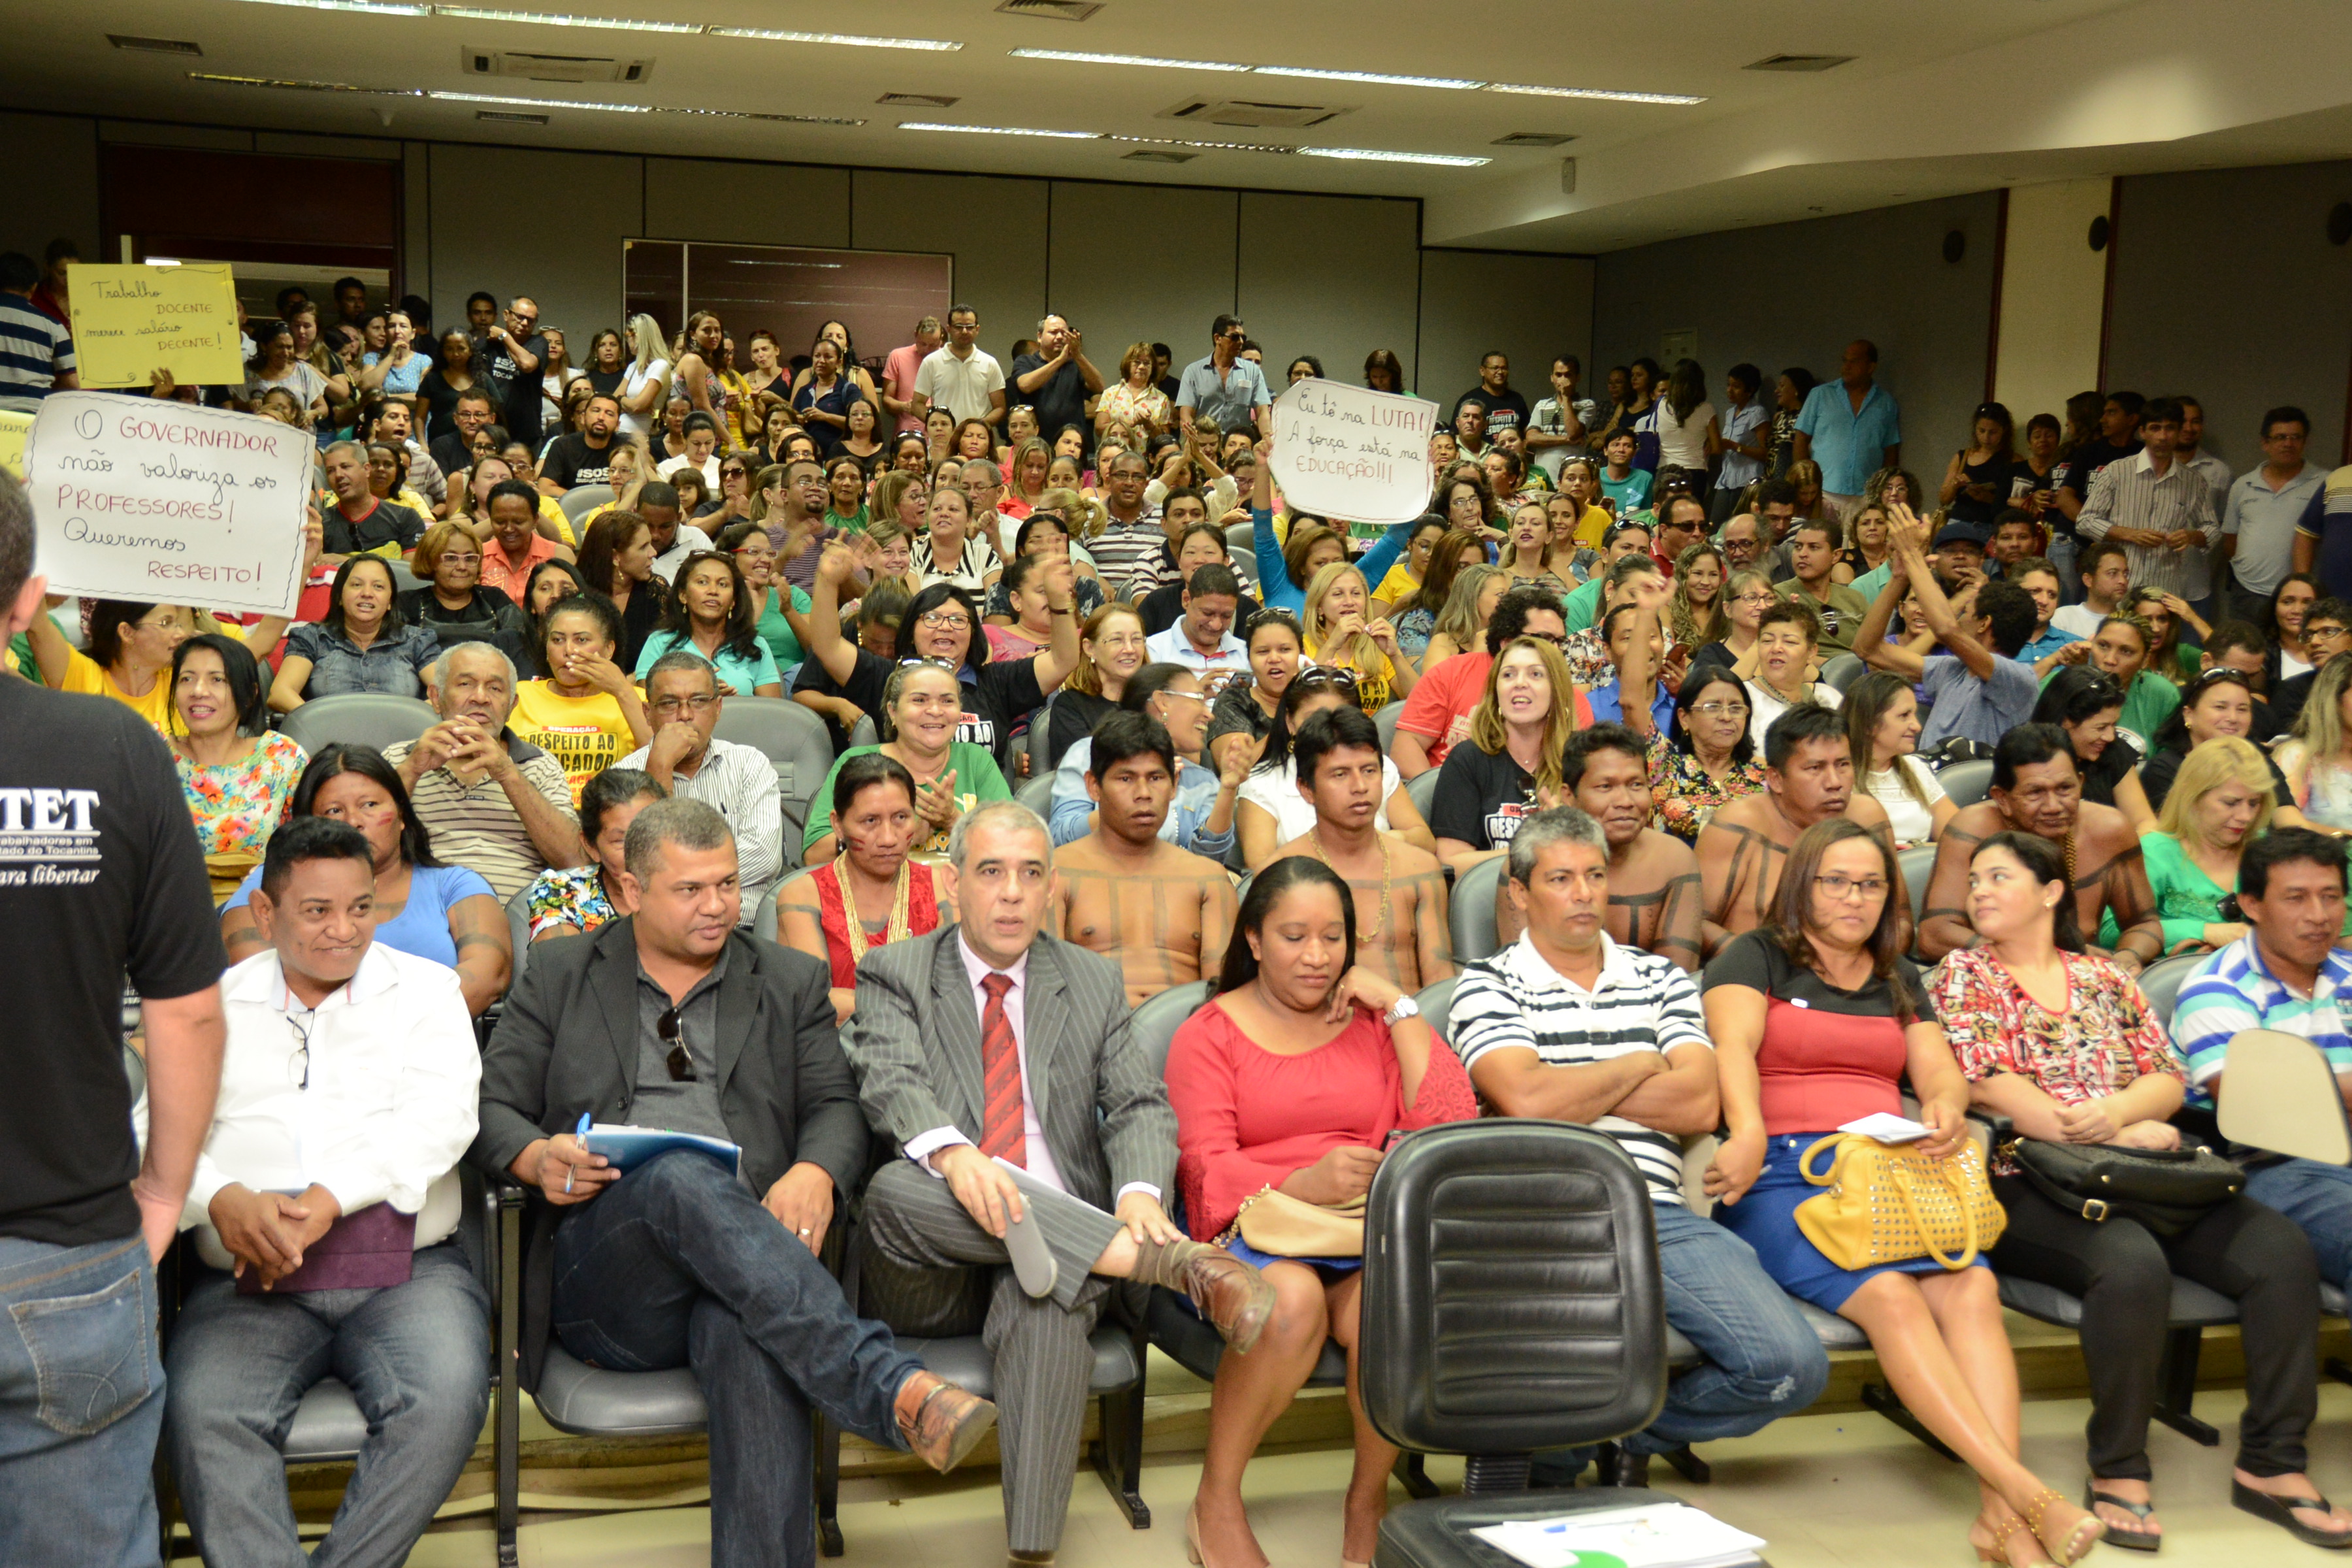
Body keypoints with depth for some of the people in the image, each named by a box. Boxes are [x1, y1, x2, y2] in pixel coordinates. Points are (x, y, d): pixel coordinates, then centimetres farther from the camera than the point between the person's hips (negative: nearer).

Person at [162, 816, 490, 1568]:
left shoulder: (425, 989, 14)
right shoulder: (213, 1005, 18)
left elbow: (441, 1117, -1)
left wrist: (325, 1202, -15)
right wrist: (224, 1201, -16)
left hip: (406, 1267, -1)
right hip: (246, 1281, 1)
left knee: (446, 1396, -29)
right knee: (201, 1414, -29)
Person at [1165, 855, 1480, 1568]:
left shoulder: (1373, 1022, 18)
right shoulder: (1210, 1033, 9)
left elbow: (1451, 1127, 3)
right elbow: (1209, 1168, -5)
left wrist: (1398, 1007, 2)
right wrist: (1303, 1182, -24)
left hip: (1369, 1240, 2)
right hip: (1253, 1238, -2)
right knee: (1291, 1296, -36)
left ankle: (1368, 1501, -7)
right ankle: (1217, 1504, -15)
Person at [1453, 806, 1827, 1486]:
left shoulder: (1661, 978, 21)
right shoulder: (1487, 985, 9)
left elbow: (1699, 1104, 6)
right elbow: (1525, 1099, -9)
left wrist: (1566, 1089, 0)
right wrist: (1640, 1066, 4)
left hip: (1659, 1214, 4)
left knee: (1793, 1365, -15)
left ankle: (1640, 1432, 15)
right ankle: (1551, 1456, 7)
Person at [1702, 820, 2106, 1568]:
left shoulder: (1900, 980, 28)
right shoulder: (1755, 957, 11)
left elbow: (1939, 1070, 16)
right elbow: (1733, 1046, -8)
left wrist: (1945, 1105, -10)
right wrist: (1748, 1132, -28)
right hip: (1781, 1173, -4)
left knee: (1973, 1287, -27)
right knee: (1889, 1294, -32)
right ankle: (2029, 1491, -38)